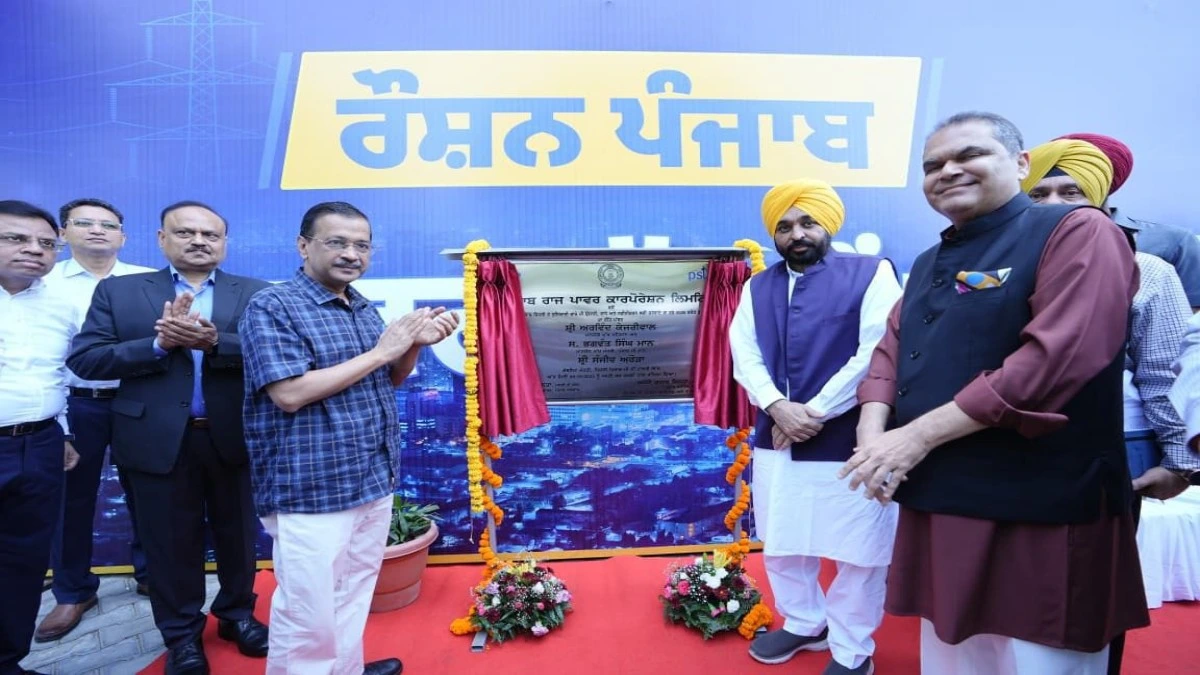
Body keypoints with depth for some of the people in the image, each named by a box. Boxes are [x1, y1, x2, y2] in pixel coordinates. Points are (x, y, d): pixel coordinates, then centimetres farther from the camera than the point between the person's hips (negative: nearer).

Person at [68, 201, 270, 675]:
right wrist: (159, 343, -18)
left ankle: (237, 613, 37)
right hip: (159, 440, 0)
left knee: (238, 534, 15)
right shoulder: (118, 291, 3)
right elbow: (84, 359, -4)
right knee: (171, 542, 12)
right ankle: (181, 634, 31)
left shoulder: (257, 294, 1)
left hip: (235, 437, 0)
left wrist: (215, 342, -25)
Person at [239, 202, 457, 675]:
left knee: (354, 597, 21)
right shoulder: (271, 307, -12)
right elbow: (290, 393, -23)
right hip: (311, 490, -7)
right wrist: (379, 351, -19)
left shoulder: (366, 309, 10)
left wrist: (414, 344, -3)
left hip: (375, 481, 7)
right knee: (307, 614, 5)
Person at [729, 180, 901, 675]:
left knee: (857, 552, 7)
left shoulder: (871, 274, -3)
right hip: (776, 440, 5)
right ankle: (805, 623, 40)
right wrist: (778, 408, -16)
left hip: (849, 442, -4)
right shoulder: (757, 289, 11)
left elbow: (877, 352, -13)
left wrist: (815, 413, -16)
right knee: (780, 544, 17)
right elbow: (745, 356, 2)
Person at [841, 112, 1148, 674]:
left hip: (1038, 515, -7)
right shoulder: (930, 263, 16)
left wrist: (920, 434, -19)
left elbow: (1058, 358, -21)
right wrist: (874, 431, -9)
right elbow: (891, 349, 12)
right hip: (935, 505, 8)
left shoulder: (1077, 233, -8)